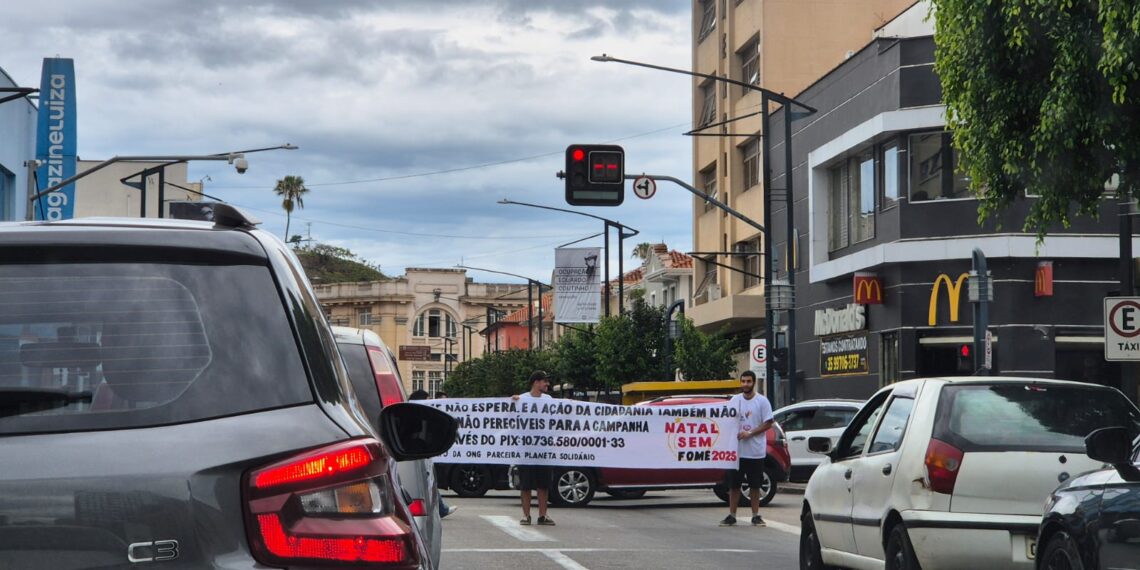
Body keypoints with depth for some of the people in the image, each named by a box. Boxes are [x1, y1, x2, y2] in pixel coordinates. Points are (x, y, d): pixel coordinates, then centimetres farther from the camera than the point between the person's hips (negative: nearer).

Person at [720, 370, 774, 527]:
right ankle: (731, 516, 13)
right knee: (733, 484, 6)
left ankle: (756, 516, 13)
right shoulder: (734, 400, 7)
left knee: (755, 485, 5)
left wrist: (749, 433, -16)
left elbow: (768, 423, -6)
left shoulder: (762, 401, -3)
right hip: (736, 450, 3)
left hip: (755, 451, -3)